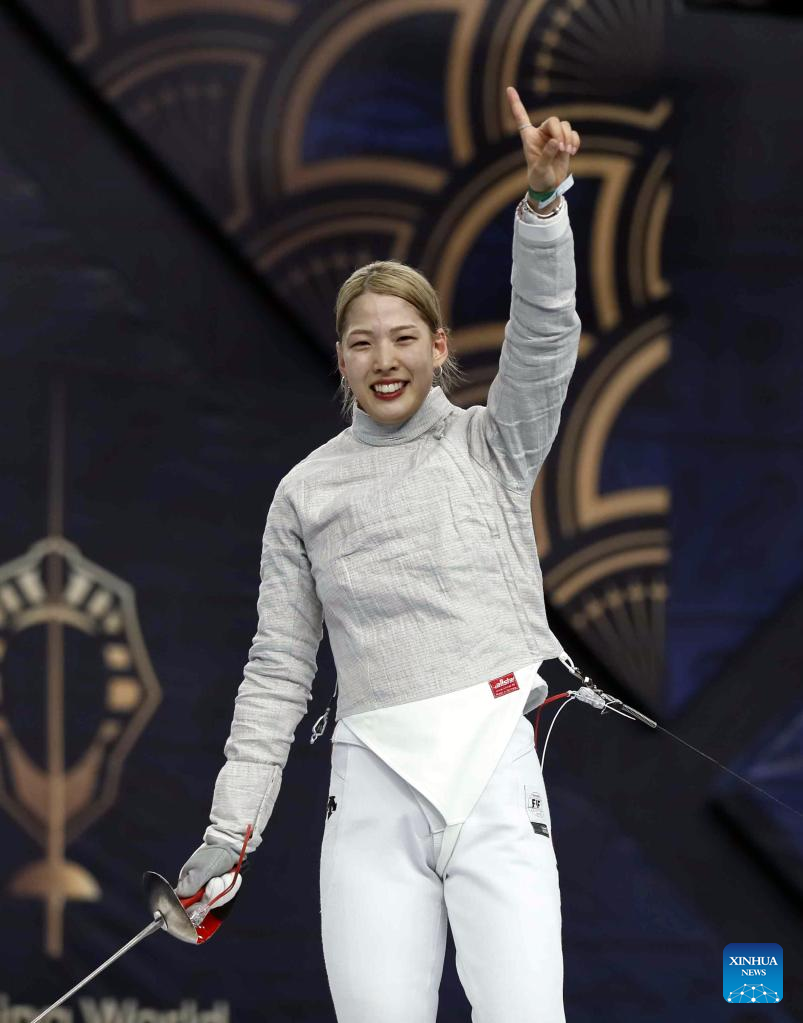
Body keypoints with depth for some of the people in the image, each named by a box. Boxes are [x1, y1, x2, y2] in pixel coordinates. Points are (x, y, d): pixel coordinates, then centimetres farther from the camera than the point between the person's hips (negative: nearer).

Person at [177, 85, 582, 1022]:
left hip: (493, 765, -1)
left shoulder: (490, 443, 11)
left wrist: (544, 194, -22)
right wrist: (231, 826, 7)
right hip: (373, 780, 2)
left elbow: (544, 331, -6)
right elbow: (279, 666, 14)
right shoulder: (306, 491, 14)